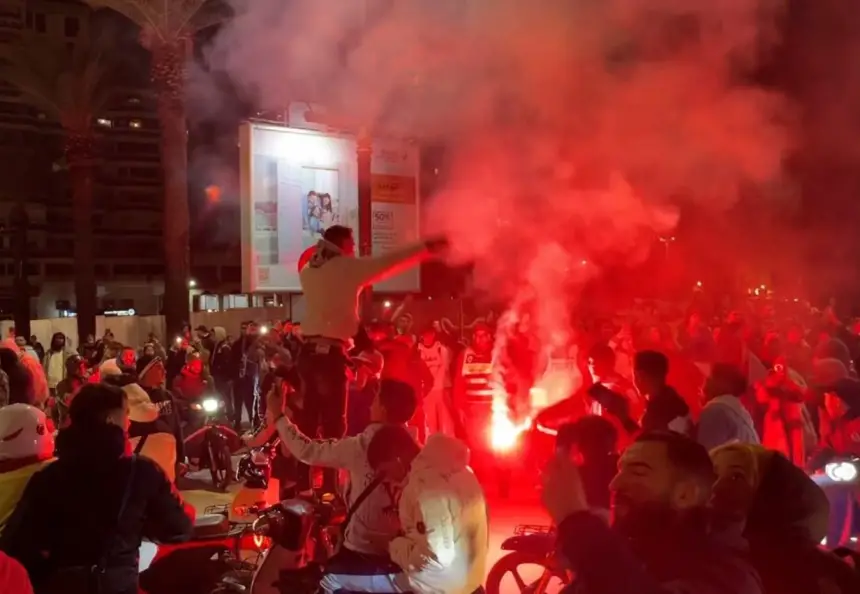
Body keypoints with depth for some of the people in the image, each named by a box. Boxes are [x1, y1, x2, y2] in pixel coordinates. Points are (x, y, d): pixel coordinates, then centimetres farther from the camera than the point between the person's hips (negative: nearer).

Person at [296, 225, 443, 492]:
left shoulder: (308, 272, 15)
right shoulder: (347, 267, -2)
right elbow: (390, 261, 1)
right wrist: (428, 246, 9)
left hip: (309, 351, 7)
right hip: (331, 353, -7)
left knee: (310, 420, 12)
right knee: (333, 423, -3)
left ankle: (304, 484, 16)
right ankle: (329, 487, -3)